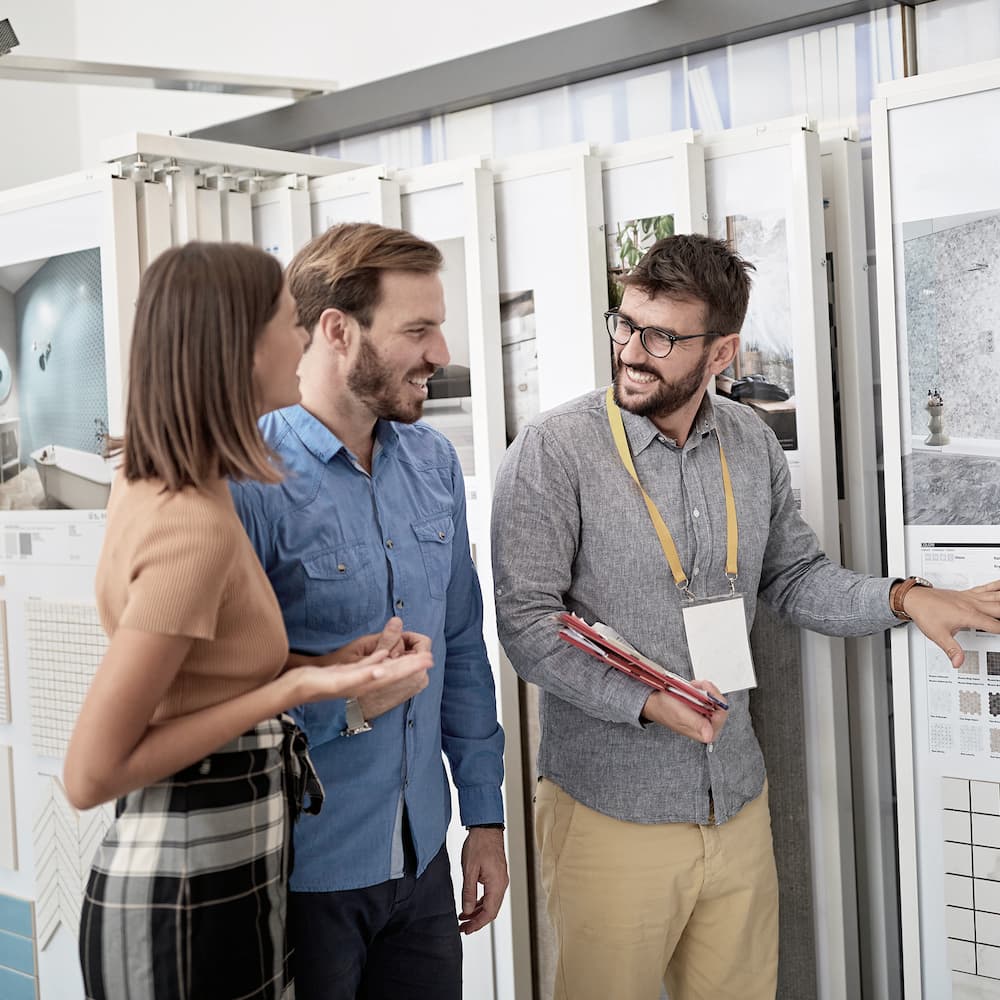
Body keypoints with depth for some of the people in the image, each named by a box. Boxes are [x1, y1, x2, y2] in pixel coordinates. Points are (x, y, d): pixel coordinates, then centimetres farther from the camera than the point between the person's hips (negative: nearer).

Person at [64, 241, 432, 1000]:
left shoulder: (152, 483, 1)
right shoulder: (193, 529, -25)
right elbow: (92, 775, -21)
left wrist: (330, 660, 5)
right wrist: (295, 688, -21)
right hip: (193, 904, -8)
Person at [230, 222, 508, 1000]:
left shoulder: (434, 461, 2)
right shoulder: (247, 480, -19)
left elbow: (462, 647, 8)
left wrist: (485, 816, 9)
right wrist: (345, 705, -23)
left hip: (423, 858, 6)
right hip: (300, 875, -5)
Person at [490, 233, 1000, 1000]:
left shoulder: (753, 444, 3)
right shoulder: (554, 452, -12)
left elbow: (795, 578, 12)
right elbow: (528, 626, -14)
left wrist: (904, 599, -3)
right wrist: (644, 701, -24)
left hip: (737, 804, 5)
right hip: (610, 814, -4)